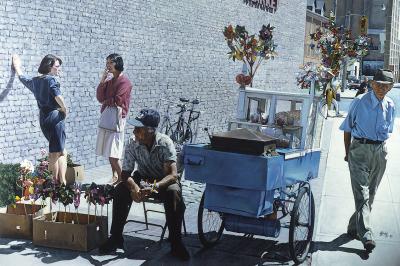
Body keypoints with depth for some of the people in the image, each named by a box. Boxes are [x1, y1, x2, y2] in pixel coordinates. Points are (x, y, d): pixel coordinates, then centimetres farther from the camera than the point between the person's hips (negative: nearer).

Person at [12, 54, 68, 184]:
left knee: (61, 152, 14)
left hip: (43, 118, 8)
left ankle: (56, 181, 12)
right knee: (56, 153, -9)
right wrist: (65, 109, -9)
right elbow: (57, 96, -24)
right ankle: (62, 182, -11)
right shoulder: (51, 79, -8)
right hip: (55, 116, -7)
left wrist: (17, 66, 53)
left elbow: (22, 78, 35)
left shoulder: (35, 80, 15)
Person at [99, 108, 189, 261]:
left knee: (174, 193, -35)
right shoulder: (132, 145, -15)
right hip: (143, 179, 3)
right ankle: (116, 237, -10)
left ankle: (176, 243, -25)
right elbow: (125, 174, -15)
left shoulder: (165, 143, -24)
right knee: (120, 190, -23)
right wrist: (133, 187, -39)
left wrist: (154, 187, -48)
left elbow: (172, 175, -30)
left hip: (164, 181, -3)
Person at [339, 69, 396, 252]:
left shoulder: (390, 106, 5)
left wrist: (380, 146, 13)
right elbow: (348, 129, 0)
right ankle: (366, 235, -16)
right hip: (360, 149, -5)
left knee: (370, 194, 11)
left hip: (380, 152, 5)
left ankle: (354, 227, 26)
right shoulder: (359, 103, -7)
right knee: (361, 193, -11)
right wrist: (348, 153, 1)